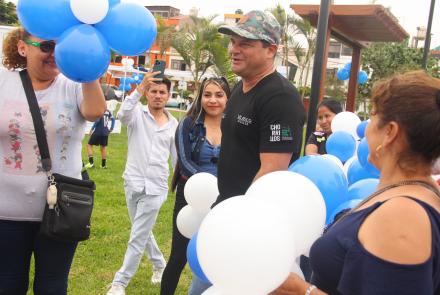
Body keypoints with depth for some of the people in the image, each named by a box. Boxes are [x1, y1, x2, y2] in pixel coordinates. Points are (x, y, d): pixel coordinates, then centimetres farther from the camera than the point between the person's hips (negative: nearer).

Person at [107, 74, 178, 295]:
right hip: (133, 183, 1)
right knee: (143, 232, 18)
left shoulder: (174, 124, 4)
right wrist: (139, 88, -38)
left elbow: (177, 158, 10)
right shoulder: (137, 114, -3)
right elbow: (122, 114, -28)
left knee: (138, 237, -1)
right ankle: (159, 265, 41)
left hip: (155, 187, -1)